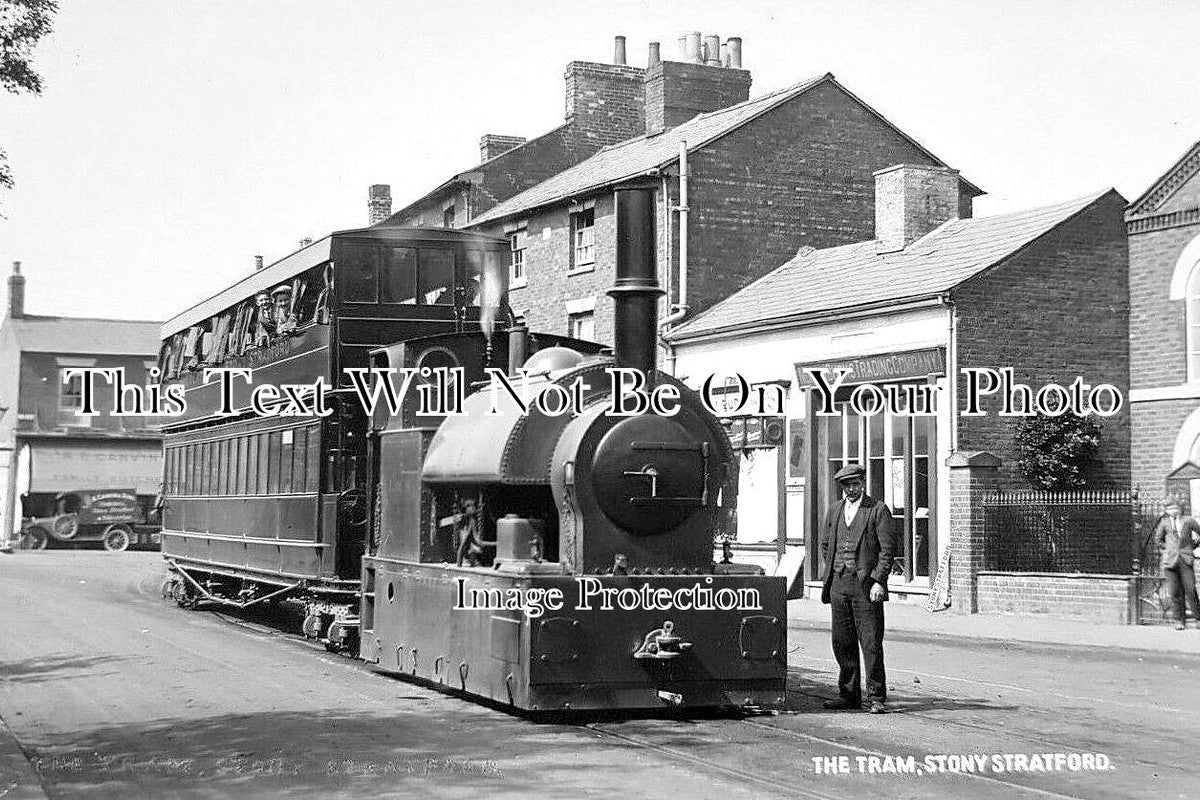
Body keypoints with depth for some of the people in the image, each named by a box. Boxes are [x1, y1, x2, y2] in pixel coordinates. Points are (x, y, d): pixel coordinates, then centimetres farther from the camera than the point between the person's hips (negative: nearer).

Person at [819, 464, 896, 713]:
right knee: (842, 643, 7)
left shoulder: (878, 510, -1)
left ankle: (876, 698, -1)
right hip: (839, 583, 5)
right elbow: (825, 545, 22)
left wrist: (878, 581, -14)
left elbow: (888, 548, -6)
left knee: (871, 643, -6)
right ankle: (849, 695, 16)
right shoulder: (835, 510, 15)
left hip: (866, 584, -5)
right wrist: (829, 575, 12)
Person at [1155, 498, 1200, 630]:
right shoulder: (1164, 523, 10)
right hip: (1170, 560, 1)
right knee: (1174, 592, -3)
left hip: (1186, 560, -1)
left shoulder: (1188, 521, 7)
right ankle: (1180, 620, 5)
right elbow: (1158, 539, 24)